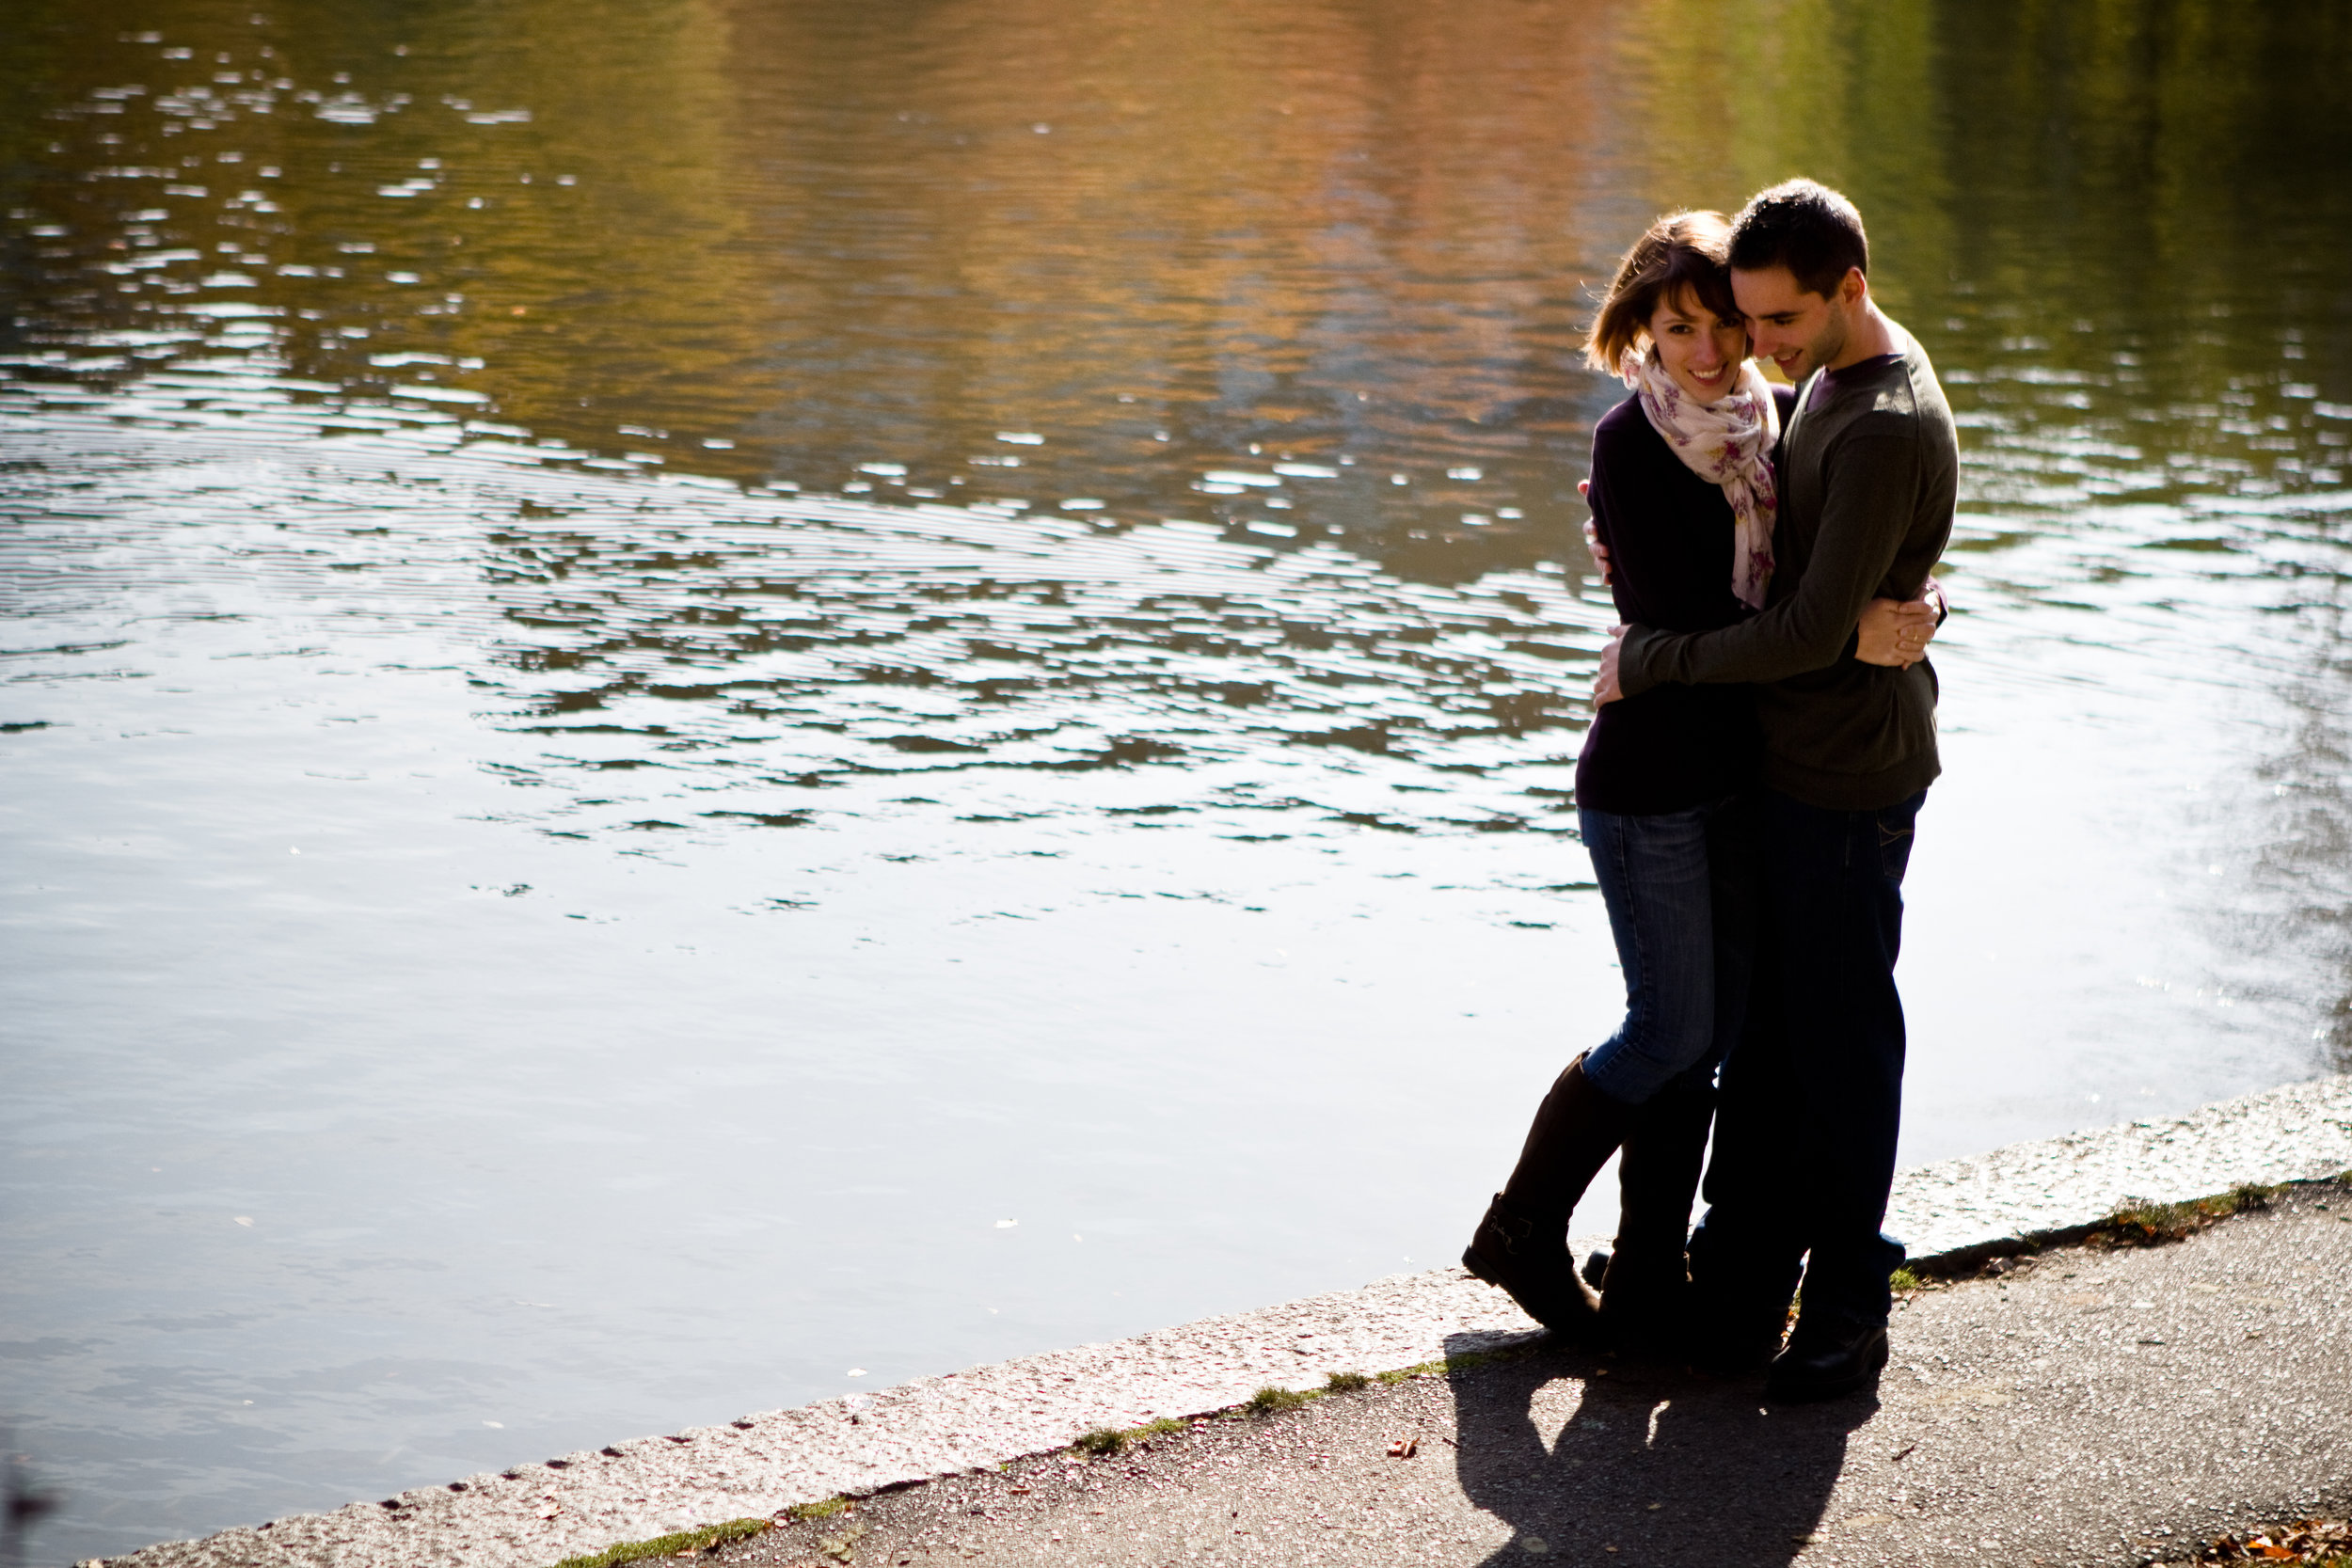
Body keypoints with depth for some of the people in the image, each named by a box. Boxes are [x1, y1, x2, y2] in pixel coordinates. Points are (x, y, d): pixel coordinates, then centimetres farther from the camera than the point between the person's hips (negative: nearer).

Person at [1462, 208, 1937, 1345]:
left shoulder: (1778, 420, 4)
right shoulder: (1631, 443, -15)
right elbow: (1680, 620, -21)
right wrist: (1846, 638, -25)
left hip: (1739, 769, 7)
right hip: (1649, 779, -7)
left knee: (1713, 1027, 10)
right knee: (1672, 1029, 0)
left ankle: (1647, 1277, 21)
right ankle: (1524, 1230, 18)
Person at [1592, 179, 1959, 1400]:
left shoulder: (1888, 429, -22)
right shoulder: (1827, 382, 10)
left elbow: (1814, 632, -25)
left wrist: (1649, 661, -15)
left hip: (1852, 782, -9)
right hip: (1783, 761, 9)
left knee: (1841, 1041, 0)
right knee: (1762, 1032, 12)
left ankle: (1847, 1310, 10)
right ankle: (1742, 1286, 20)